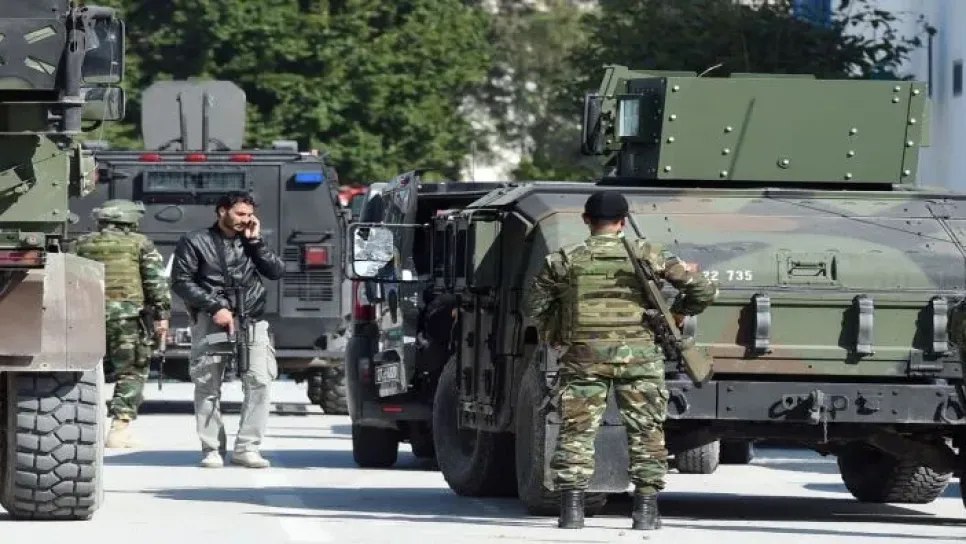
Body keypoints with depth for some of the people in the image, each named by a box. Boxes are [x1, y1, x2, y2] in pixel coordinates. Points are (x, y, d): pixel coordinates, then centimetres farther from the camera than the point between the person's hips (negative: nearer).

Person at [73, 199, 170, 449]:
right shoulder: (140, 244, 4)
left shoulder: (83, 244, 13)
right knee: (130, 373, 1)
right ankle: (120, 427, -9)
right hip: (127, 315, -3)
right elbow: (156, 281, -3)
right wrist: (161, 315, -2)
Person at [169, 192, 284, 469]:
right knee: (207, 386, -3)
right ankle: (212, 450, 4)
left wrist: (255, 241, 2)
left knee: (259, 382, -11)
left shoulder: (251, 243, 19)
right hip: (211, 322, -2)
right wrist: (215, 308, -10)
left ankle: (247, 447, -9)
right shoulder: (195, 242, 7)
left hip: (252, 321, 2)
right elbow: (181, 282, -1)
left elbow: (276, 271, 11)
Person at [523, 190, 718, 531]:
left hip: (584, 355, 0)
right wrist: (680, 311, 21)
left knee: (576, 431, 4)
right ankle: (646, 510, 7)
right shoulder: (649, 256, 2)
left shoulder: (565, 260, 2)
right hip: (638, 355, 0)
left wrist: (554, 338, 24)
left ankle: (572, 509, -4)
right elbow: (703, 291, 2)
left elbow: (536, 305, 8)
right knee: (645, 432, 9)